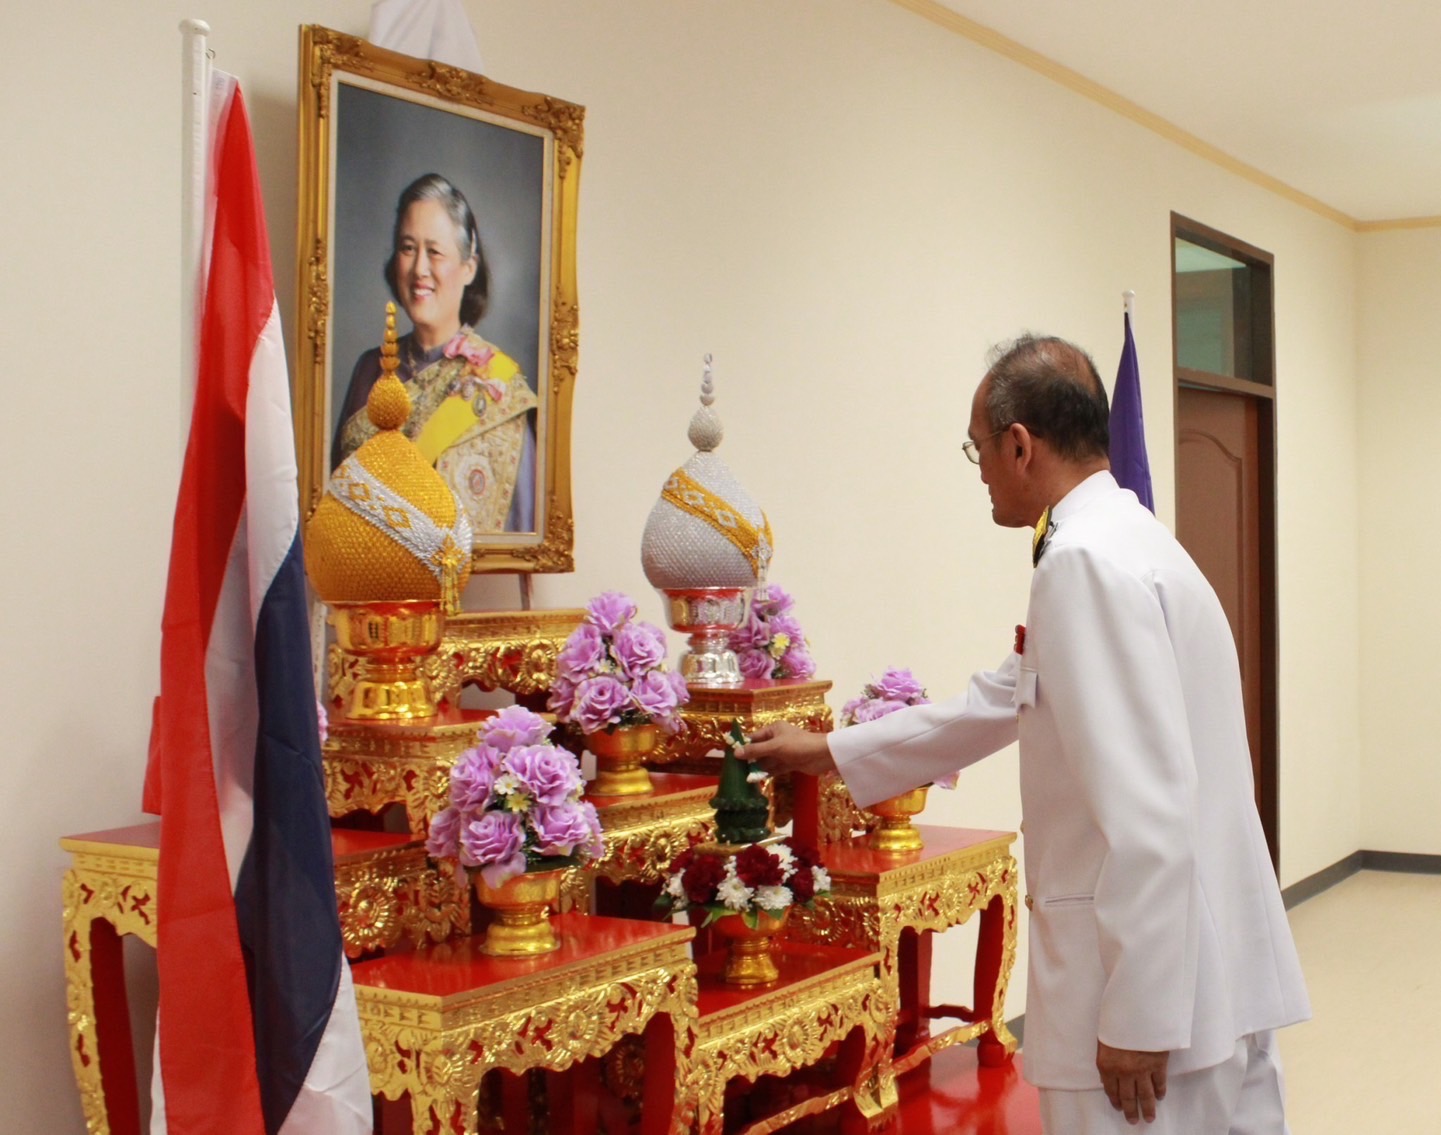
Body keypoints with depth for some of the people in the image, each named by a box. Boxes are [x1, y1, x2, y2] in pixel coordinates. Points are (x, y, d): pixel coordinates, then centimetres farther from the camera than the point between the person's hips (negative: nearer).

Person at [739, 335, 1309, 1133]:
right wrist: (828, 752, 32)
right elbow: (1001, 701, 26)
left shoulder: (1087, 560, -17)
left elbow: (1149, 808, -24)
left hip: (1159, 985, -9)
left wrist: (1137, 1017, -20)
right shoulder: (1124, 540, 15)